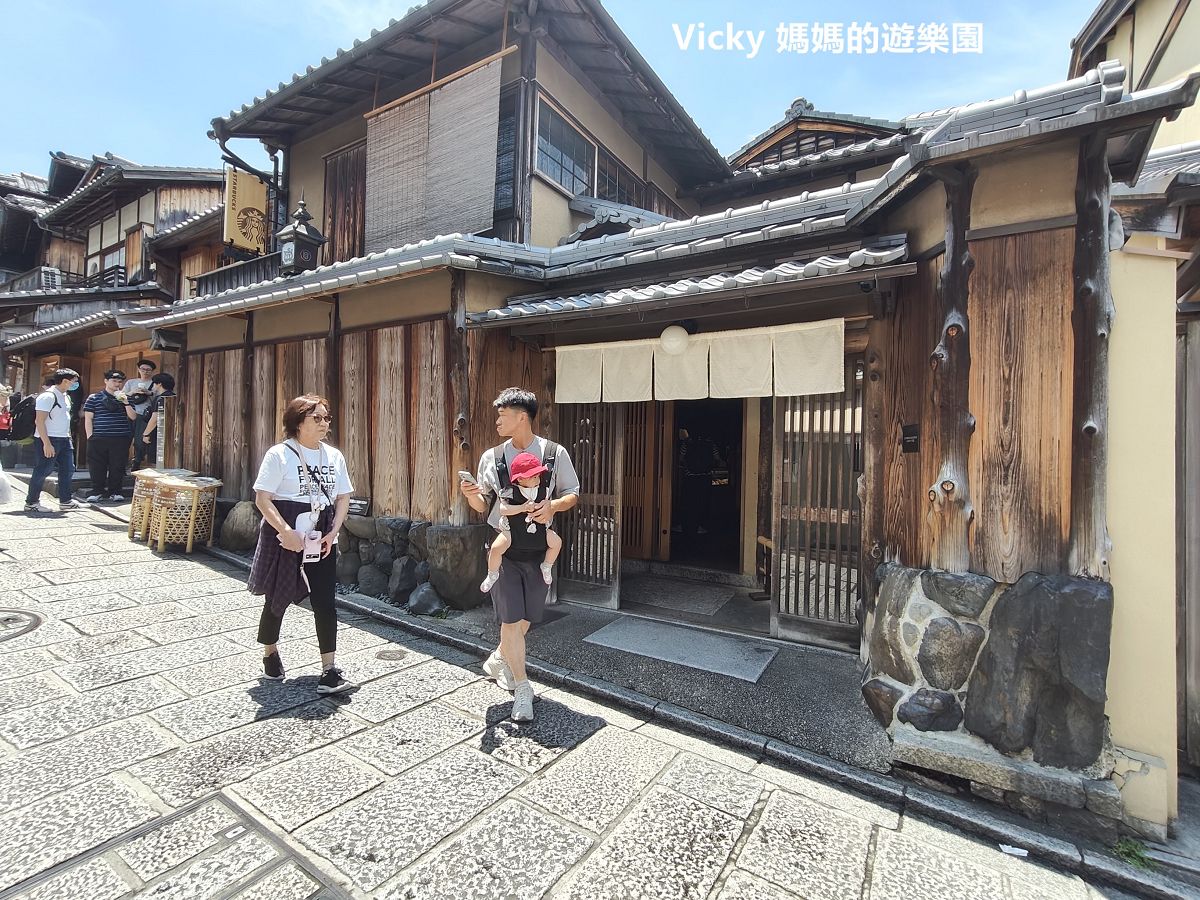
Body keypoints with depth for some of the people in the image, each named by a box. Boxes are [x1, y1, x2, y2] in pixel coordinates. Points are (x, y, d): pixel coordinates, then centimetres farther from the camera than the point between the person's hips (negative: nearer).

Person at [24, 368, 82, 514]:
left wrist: (68, 437, 16)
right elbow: (39, 421, -18)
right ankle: (31, 503, 9)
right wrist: (47, 443, -23)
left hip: (64, 439, 9)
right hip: (48, 439, -9)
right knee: (42, 471, -2)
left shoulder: (65, 396, 13)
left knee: (68, 470, 10)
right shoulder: (48, 396, -14)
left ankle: (65, 501, 18)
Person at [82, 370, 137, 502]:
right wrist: (90, 437, -1)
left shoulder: (125, 398, 13)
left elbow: (133, 417, 4)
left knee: (118, 467, 3)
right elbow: (88, 419, 6)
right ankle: (97, 492, 13)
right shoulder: (94, 398, 7)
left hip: (120, 440, 1)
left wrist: (126, 402, -9)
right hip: (99, 439, -1)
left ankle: (115, 492, 13)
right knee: (97, 467, 2)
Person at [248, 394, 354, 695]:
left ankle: (329, 670, 6)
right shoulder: (279, 454, -8)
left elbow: (343, 497, 9)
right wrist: (287, 532, -21)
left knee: (325, 603, -1)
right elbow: (262, 498, -11)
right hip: (285, 539, -3)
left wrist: (333, 531, -4)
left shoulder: (334, 456, 5)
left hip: (322, 541, 3)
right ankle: (270, 653, 40)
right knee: (278, 599, 13)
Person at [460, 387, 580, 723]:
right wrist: (471, 494, -14)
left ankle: (498, 660, 43)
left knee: (527, 616, 14)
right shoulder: (491, 457, 2)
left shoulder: (556, 454, -3)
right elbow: (483, 506, 8)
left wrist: (553, 505, -17)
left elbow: (572, 494, 4)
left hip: (538, 546, 1)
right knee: (510, 618, -3)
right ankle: (522, 688, 14)